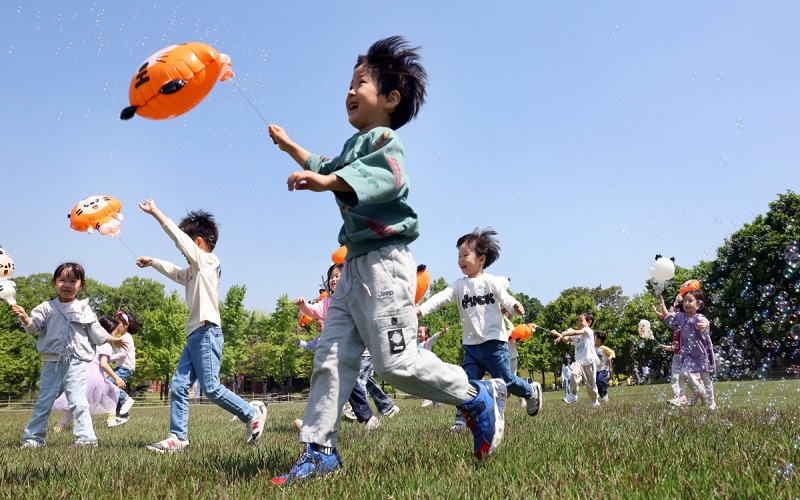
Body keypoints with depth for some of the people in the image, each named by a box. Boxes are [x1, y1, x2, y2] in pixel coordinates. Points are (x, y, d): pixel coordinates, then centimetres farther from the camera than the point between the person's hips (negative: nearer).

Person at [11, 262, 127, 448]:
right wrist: (24, 317, -24)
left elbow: (96, 331, 8)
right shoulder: (47, 307, 5)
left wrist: (112, 340, -2)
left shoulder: (84, 309, 5)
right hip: (52, 363, 2)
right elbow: (34, 326, -4)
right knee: (44, 402, 11)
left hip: (76, 363, -2)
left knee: (78, 401, -8)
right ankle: (33, 437, 23)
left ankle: (86, 437, -5)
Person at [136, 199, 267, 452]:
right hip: (194, 335, 10)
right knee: (179, 385, 4)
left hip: (207, 333, -10)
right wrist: (151, 262, 41)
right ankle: (178, 437, 6)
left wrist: (155, 212, -5)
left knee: (211, 388, -9)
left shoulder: (208, 261, -3)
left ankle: (253, 414, 4)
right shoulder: (193, 272, 22)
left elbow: (179, 237, -8)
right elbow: (174, 272, 42)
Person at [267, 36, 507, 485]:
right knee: (332, 359, 5)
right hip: (354, 266, 9)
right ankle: (319, 450, 11)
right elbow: (328, 168, 44)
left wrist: (326, 181, -43)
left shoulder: (384, 140, -6)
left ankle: (479, 397, 9)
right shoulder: (355, 145, 22)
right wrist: (291, 147, 46)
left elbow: (387, 176, -30)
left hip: (385, 262, -9)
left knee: (397, 362, -10)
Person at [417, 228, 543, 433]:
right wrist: (421, 310, -26)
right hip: (471, 345, 4)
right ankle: (462, 420, 3)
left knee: (505, 380, 5)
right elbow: (440, 298, -9)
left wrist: (515, 305, -38)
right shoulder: (458, 286, 3)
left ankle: (532, 391, 32)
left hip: (494, 341, -3)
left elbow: (505, 298, -14)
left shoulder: (492, 281, -4)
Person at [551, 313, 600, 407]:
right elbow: (567, 339, 2)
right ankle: (574, 396, -15)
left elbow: (575, 332, -20)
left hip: (589, 361, -3)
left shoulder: (588, 330, -6)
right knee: (574, 375, -27)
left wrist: (562, 335, -25)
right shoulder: (576, 336, 12)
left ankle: (595, 400, 31)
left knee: (591, 383, 7)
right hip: (579, 361, 3)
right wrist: (557, 334, -14)